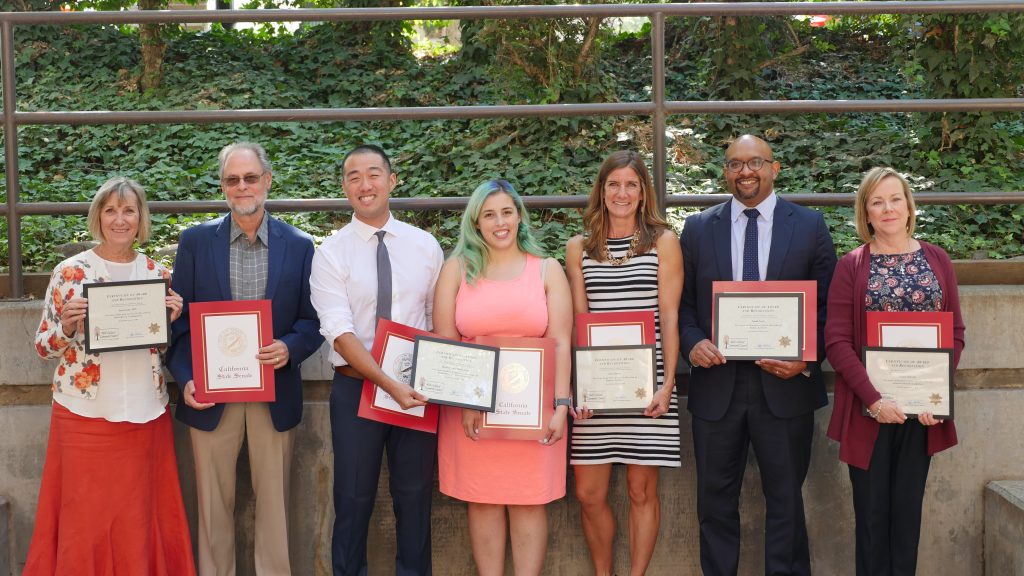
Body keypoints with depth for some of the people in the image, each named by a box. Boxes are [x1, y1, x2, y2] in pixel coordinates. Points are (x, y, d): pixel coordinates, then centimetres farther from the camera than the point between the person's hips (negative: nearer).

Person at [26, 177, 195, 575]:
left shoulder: (158, 274, 6)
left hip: (145, 416, 2)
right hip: (85, 415, -2)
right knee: (86, 520, 3)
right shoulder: (70, 272, -2)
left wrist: (171, 320, -7)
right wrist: (67, 326, -18)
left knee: (139, 520, 8)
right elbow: (43, 347, 1)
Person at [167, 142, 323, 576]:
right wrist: (186, 378, -10)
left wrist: (290, 348, -17)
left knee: (274, 503, 7)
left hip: (275, 394, 0)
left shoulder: (299, 246, 2)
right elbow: (180, 319, 2)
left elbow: (312, 320, 4)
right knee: (214, 504, 8)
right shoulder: (195, 241, 2)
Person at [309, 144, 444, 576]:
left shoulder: (425, 246, 4)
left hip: (419, 386, 2)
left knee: (416, 496, 10)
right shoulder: (331, 253, -4)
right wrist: (390, 385, -23)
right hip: (357, 387, -2)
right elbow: (340, 333, -14)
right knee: (354, 500, 6)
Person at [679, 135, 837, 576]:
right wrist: (693, 342, -12)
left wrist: (807, 358, -12)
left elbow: (828, 305, 2)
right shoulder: (698, 229, 7)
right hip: (717, 385, 2)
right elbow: (682, 304, 8)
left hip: (785, 384, -1)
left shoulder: (810, 226, 3)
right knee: (716, 501, 10)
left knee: (785, 499, 8)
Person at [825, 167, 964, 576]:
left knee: (908, 507, 9)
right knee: (872, 510, 4)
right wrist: (874, 400, -16)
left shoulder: (937, 260, 7)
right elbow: (837, 342, -6)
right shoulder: (851, 266, -1)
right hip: (868, 409, -2)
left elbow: (955, 334, 6)